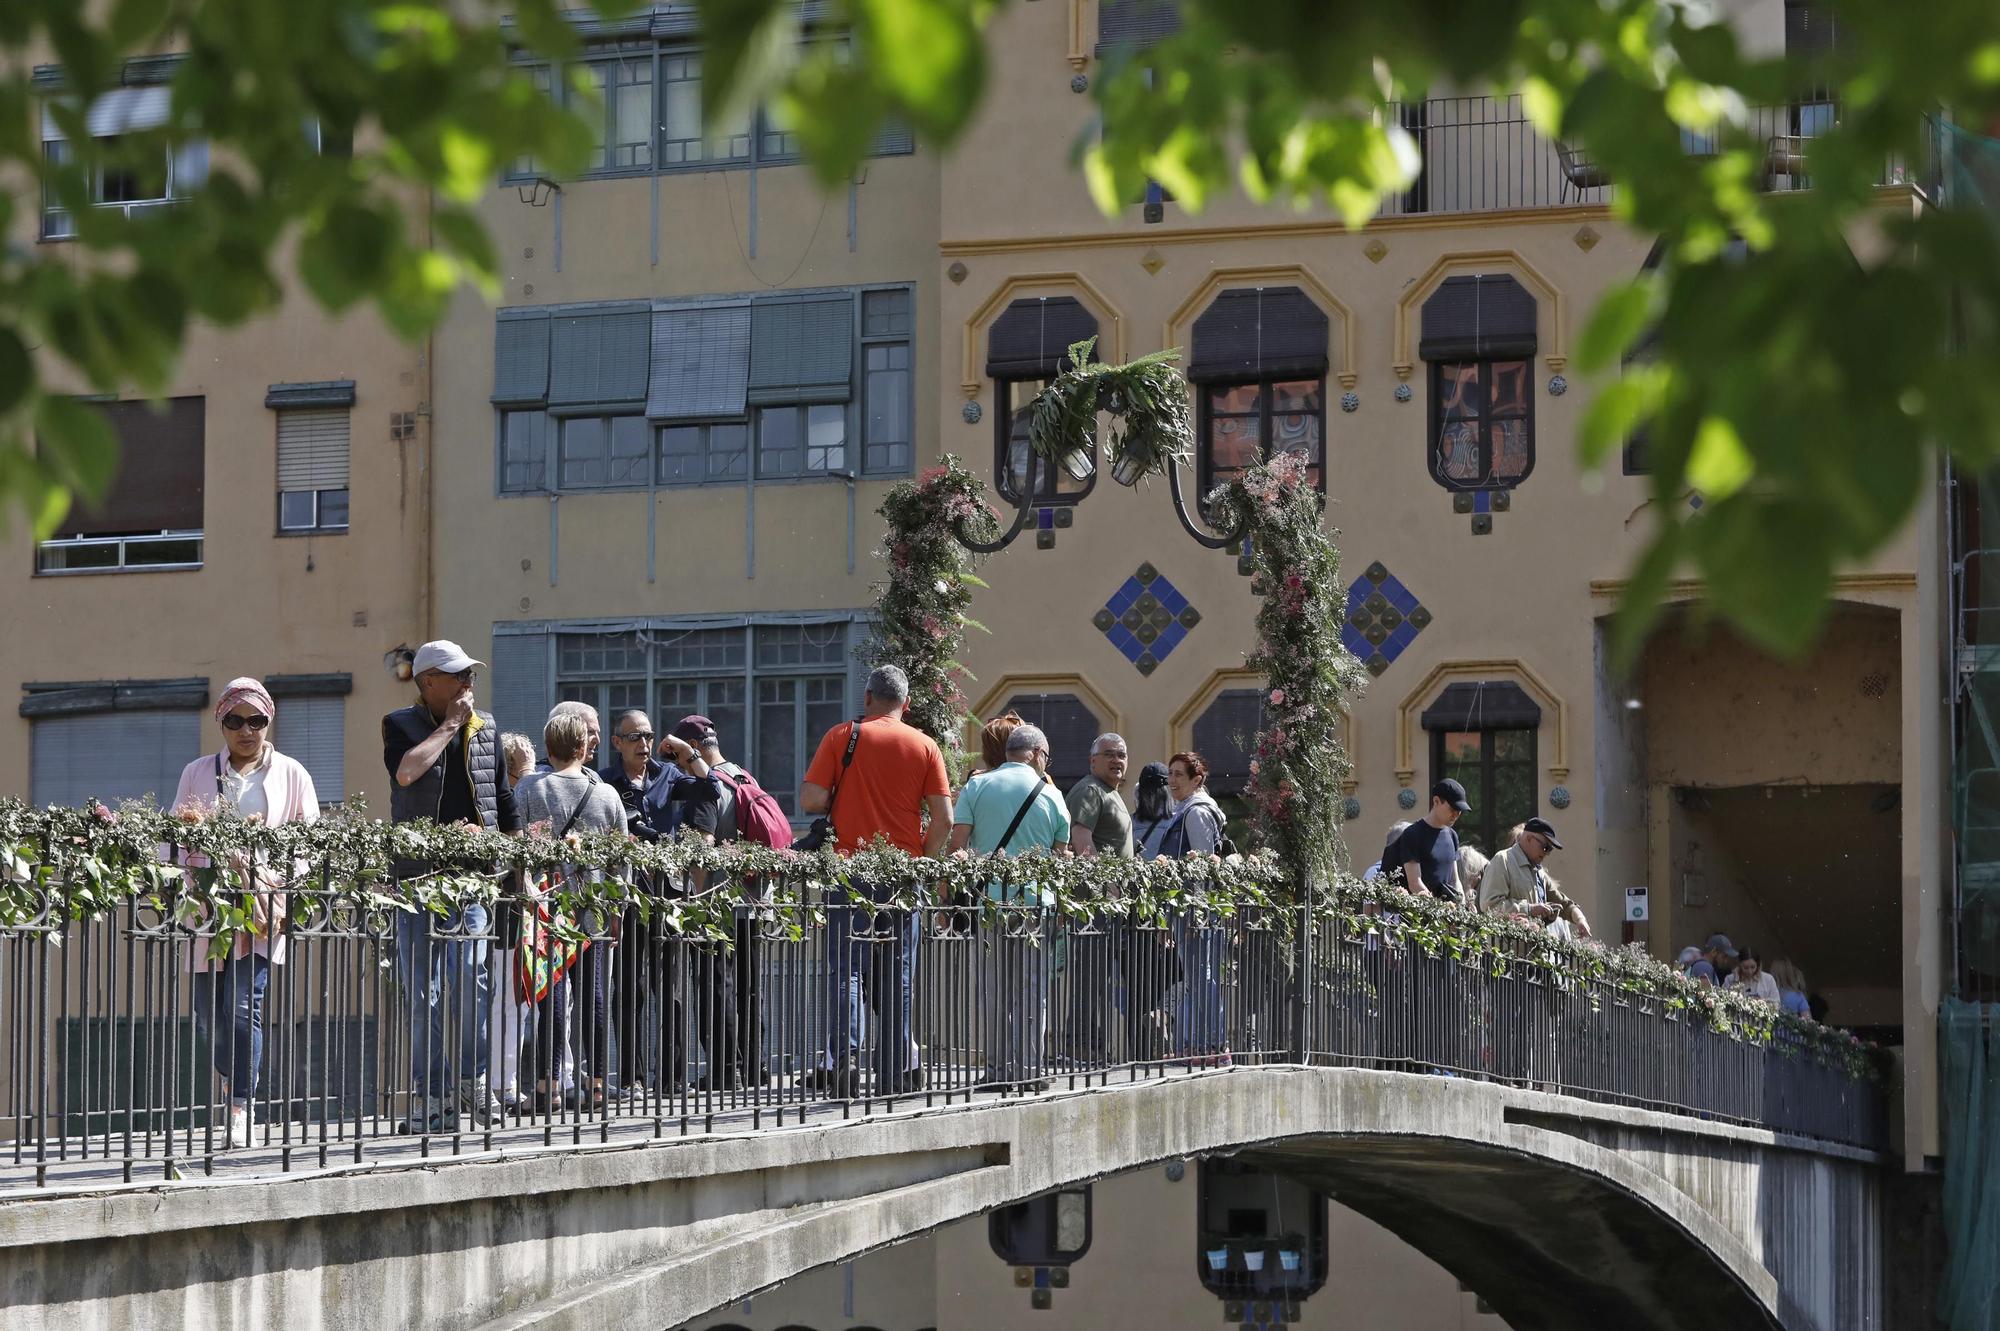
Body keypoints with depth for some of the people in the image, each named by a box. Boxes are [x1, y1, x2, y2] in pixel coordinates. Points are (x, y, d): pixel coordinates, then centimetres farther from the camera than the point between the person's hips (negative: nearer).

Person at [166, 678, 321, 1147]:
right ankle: (236, 1084, 30)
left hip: (264, 906, -2)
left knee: (243, 1007, -15)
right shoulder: (197, 773, 14)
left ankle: (240, 1112, -11)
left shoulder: (292, 775, 11)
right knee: (208, 1015, 3)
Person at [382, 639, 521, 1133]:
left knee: (472, 979, -11)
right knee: (423, 993, 1)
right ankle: (431, 1096, 5)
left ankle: (473, 1080, 2)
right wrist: (450, 723, -9)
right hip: (417, 872, -1)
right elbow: (406, 771, -19)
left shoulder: (486, 727, 13)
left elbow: (504, 800, 20)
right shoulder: (401, 725, 3)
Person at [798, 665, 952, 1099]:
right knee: (897, 976, 8)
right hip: (904, 876, 2)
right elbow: (943, 818, -2)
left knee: (847, 969, -1)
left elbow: (811, 800, -7)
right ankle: (895, 1071, 8)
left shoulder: (842, 737, 0)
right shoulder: (924, 745, 4)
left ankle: (843, 1060, -14)